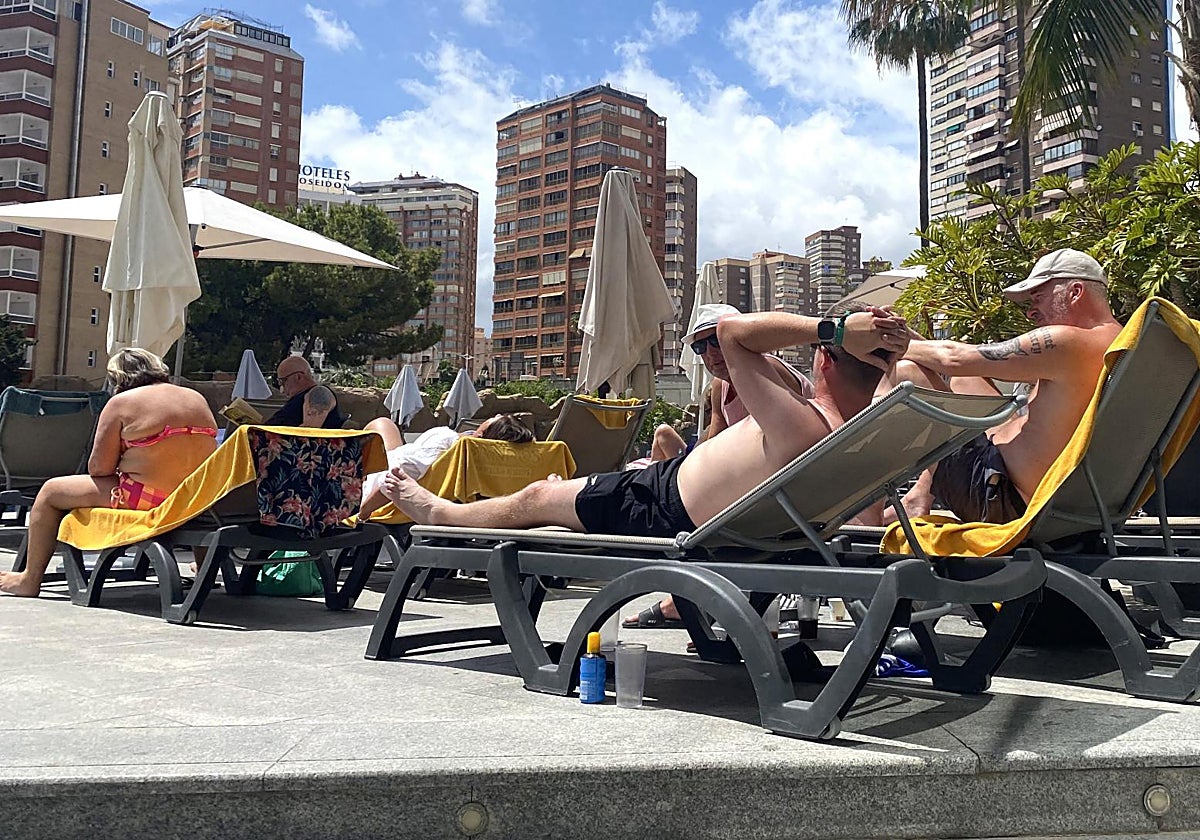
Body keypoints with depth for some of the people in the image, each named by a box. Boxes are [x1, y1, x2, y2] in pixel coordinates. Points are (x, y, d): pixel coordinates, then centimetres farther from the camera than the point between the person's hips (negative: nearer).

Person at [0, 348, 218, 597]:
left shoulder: (122, 402, -4)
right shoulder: (197, 398, 11)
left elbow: (98, 468, -6)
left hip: (146, 500, -6)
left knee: (50, 492, 14)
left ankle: (29, 581, 22)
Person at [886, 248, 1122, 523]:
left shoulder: (1068, 343, -20)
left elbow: (954, 358, -16)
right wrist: (909, 336, 11)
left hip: (1006, 502, -10)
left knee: (904, 372, -6)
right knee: (960, 380, 24)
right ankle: (919, 499, 20)